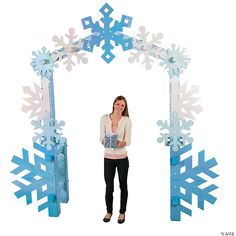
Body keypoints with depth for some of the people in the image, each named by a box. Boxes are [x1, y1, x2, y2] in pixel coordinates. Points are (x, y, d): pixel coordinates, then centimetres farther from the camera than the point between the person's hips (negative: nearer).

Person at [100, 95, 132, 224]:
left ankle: (122, 212, 32)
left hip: (122, 158, 0)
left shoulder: (126, 120, -7)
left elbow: (128, 141, -9)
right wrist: (105, 141, -25)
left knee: (123, 186, 13)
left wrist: (120, 143, -30)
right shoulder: (104, 118, -3)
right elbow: (101, 138, -2)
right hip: (108, 158, 1)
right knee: (109, 187, 8)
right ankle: (109, 211, 32)